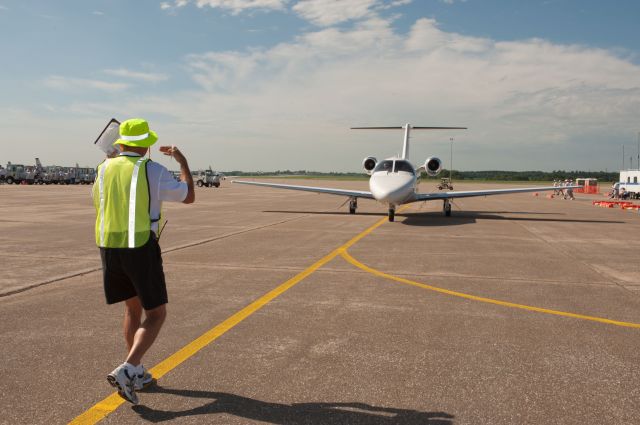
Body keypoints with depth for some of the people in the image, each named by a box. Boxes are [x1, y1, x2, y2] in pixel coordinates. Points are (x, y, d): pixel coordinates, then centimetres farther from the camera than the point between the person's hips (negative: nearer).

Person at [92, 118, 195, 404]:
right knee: (156, 315, 5)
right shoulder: (153, 171, -8)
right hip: (141, 250, -5)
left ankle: (137, 373, 25)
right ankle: (126, 371, -12)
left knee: (133, 308, 21)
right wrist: (182, 161, 18)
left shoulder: (104, 170, 7)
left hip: (109, 249, 6)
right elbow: (189, 197, 4)